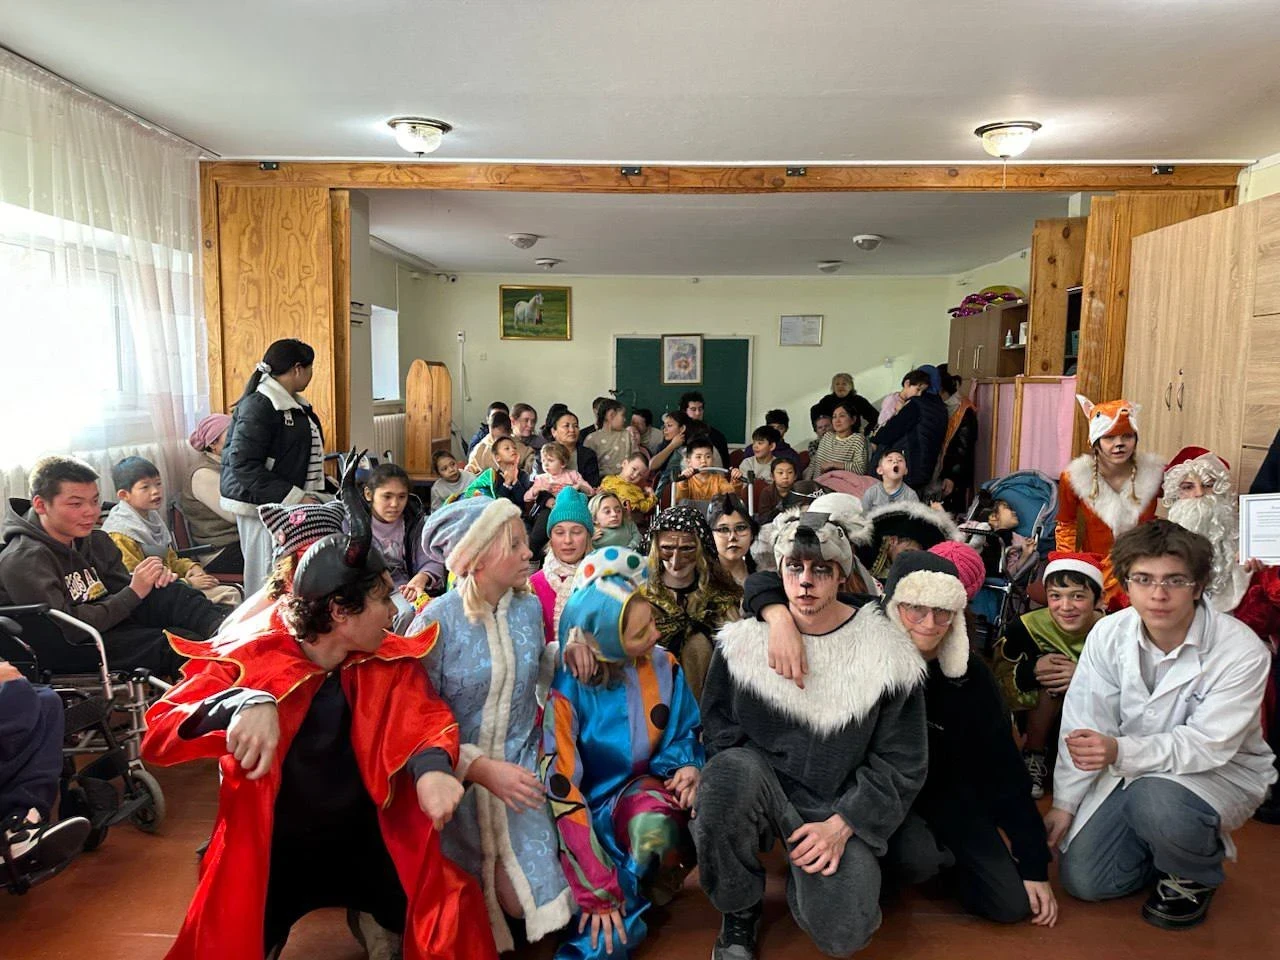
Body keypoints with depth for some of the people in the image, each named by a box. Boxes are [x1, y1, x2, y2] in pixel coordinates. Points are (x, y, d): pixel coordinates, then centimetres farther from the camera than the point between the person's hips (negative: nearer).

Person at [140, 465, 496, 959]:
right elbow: (157, 737, -22)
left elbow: (429, 717, -1)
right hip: (272, 851, -1)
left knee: (456, 912, -15)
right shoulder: (249, 658, -16)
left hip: (365, 841, 2)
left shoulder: (389, 659, -7)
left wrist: (433, 766, -26)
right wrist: (243, 704, -43)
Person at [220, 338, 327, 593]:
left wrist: (313, 495, 10)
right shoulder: (258, 405, -13)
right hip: (262, 504, -8)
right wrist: (295, 498, -22)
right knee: (268, 581, -5)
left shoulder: (296, 405, 14)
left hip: (291, 503, 8)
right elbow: (243, 464, -19)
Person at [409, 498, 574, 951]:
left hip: (516, 772, 4)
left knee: (526, 901, -4)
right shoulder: (436, 622, -18)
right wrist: (481, 770, -26)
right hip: (458, 779, -3)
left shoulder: (530, 608, -2)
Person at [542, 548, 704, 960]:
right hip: (589, 802, -3)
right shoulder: (568, 687, -22)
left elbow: (687, 735, 8)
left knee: (654, 829, -33)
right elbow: (560, 785, -22)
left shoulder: (663, 666, -10)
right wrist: (597, 889, -24)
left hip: (638, 789, 4)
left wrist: (688, 768, -17)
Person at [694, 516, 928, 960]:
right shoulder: (743, 641, -2)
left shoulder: (888, 653, -7)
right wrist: (740, 788, -12)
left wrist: (840, 826, -12)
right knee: (728, 769, -34)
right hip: (762, 791, 2)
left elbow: (901, 762, -3)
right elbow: (717, 723, 6)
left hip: (838, 811, -1)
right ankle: (739, 911, -5)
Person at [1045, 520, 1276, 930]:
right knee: (1082, 879, -5)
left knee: (1155, 798, -37)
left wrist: (1120, 752, -41)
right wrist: (1064, 803, -7)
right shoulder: (1108, 634, -13)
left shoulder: (1242, 651, -23)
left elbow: (1208, 745, -27)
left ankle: (1194, 878, -1)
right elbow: (1084, 724, -8)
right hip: (1136, 772, 4)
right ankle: (1172, 845, 24)